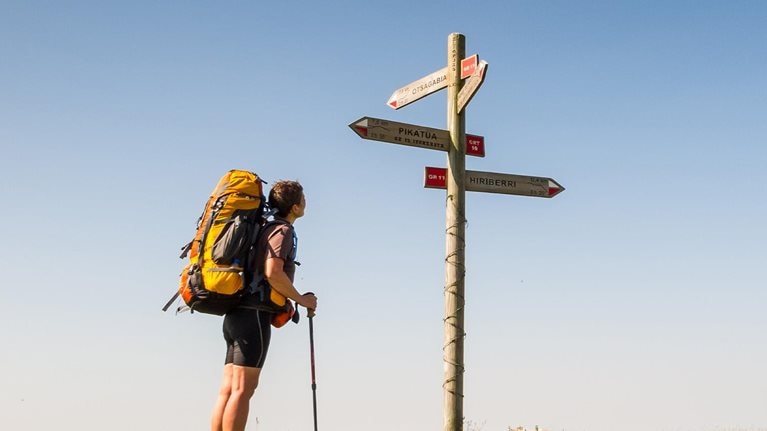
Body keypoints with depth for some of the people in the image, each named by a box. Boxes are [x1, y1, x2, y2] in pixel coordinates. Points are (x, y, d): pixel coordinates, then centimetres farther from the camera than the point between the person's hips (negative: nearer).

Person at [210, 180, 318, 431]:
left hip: (237, 315, 9)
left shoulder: (267, 228, 23)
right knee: (243, 389, -13)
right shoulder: (283, 230, -5)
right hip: (254, 314, -9)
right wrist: (302, 300, -7)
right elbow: (273, 273, -19)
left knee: (228, 389, 3)